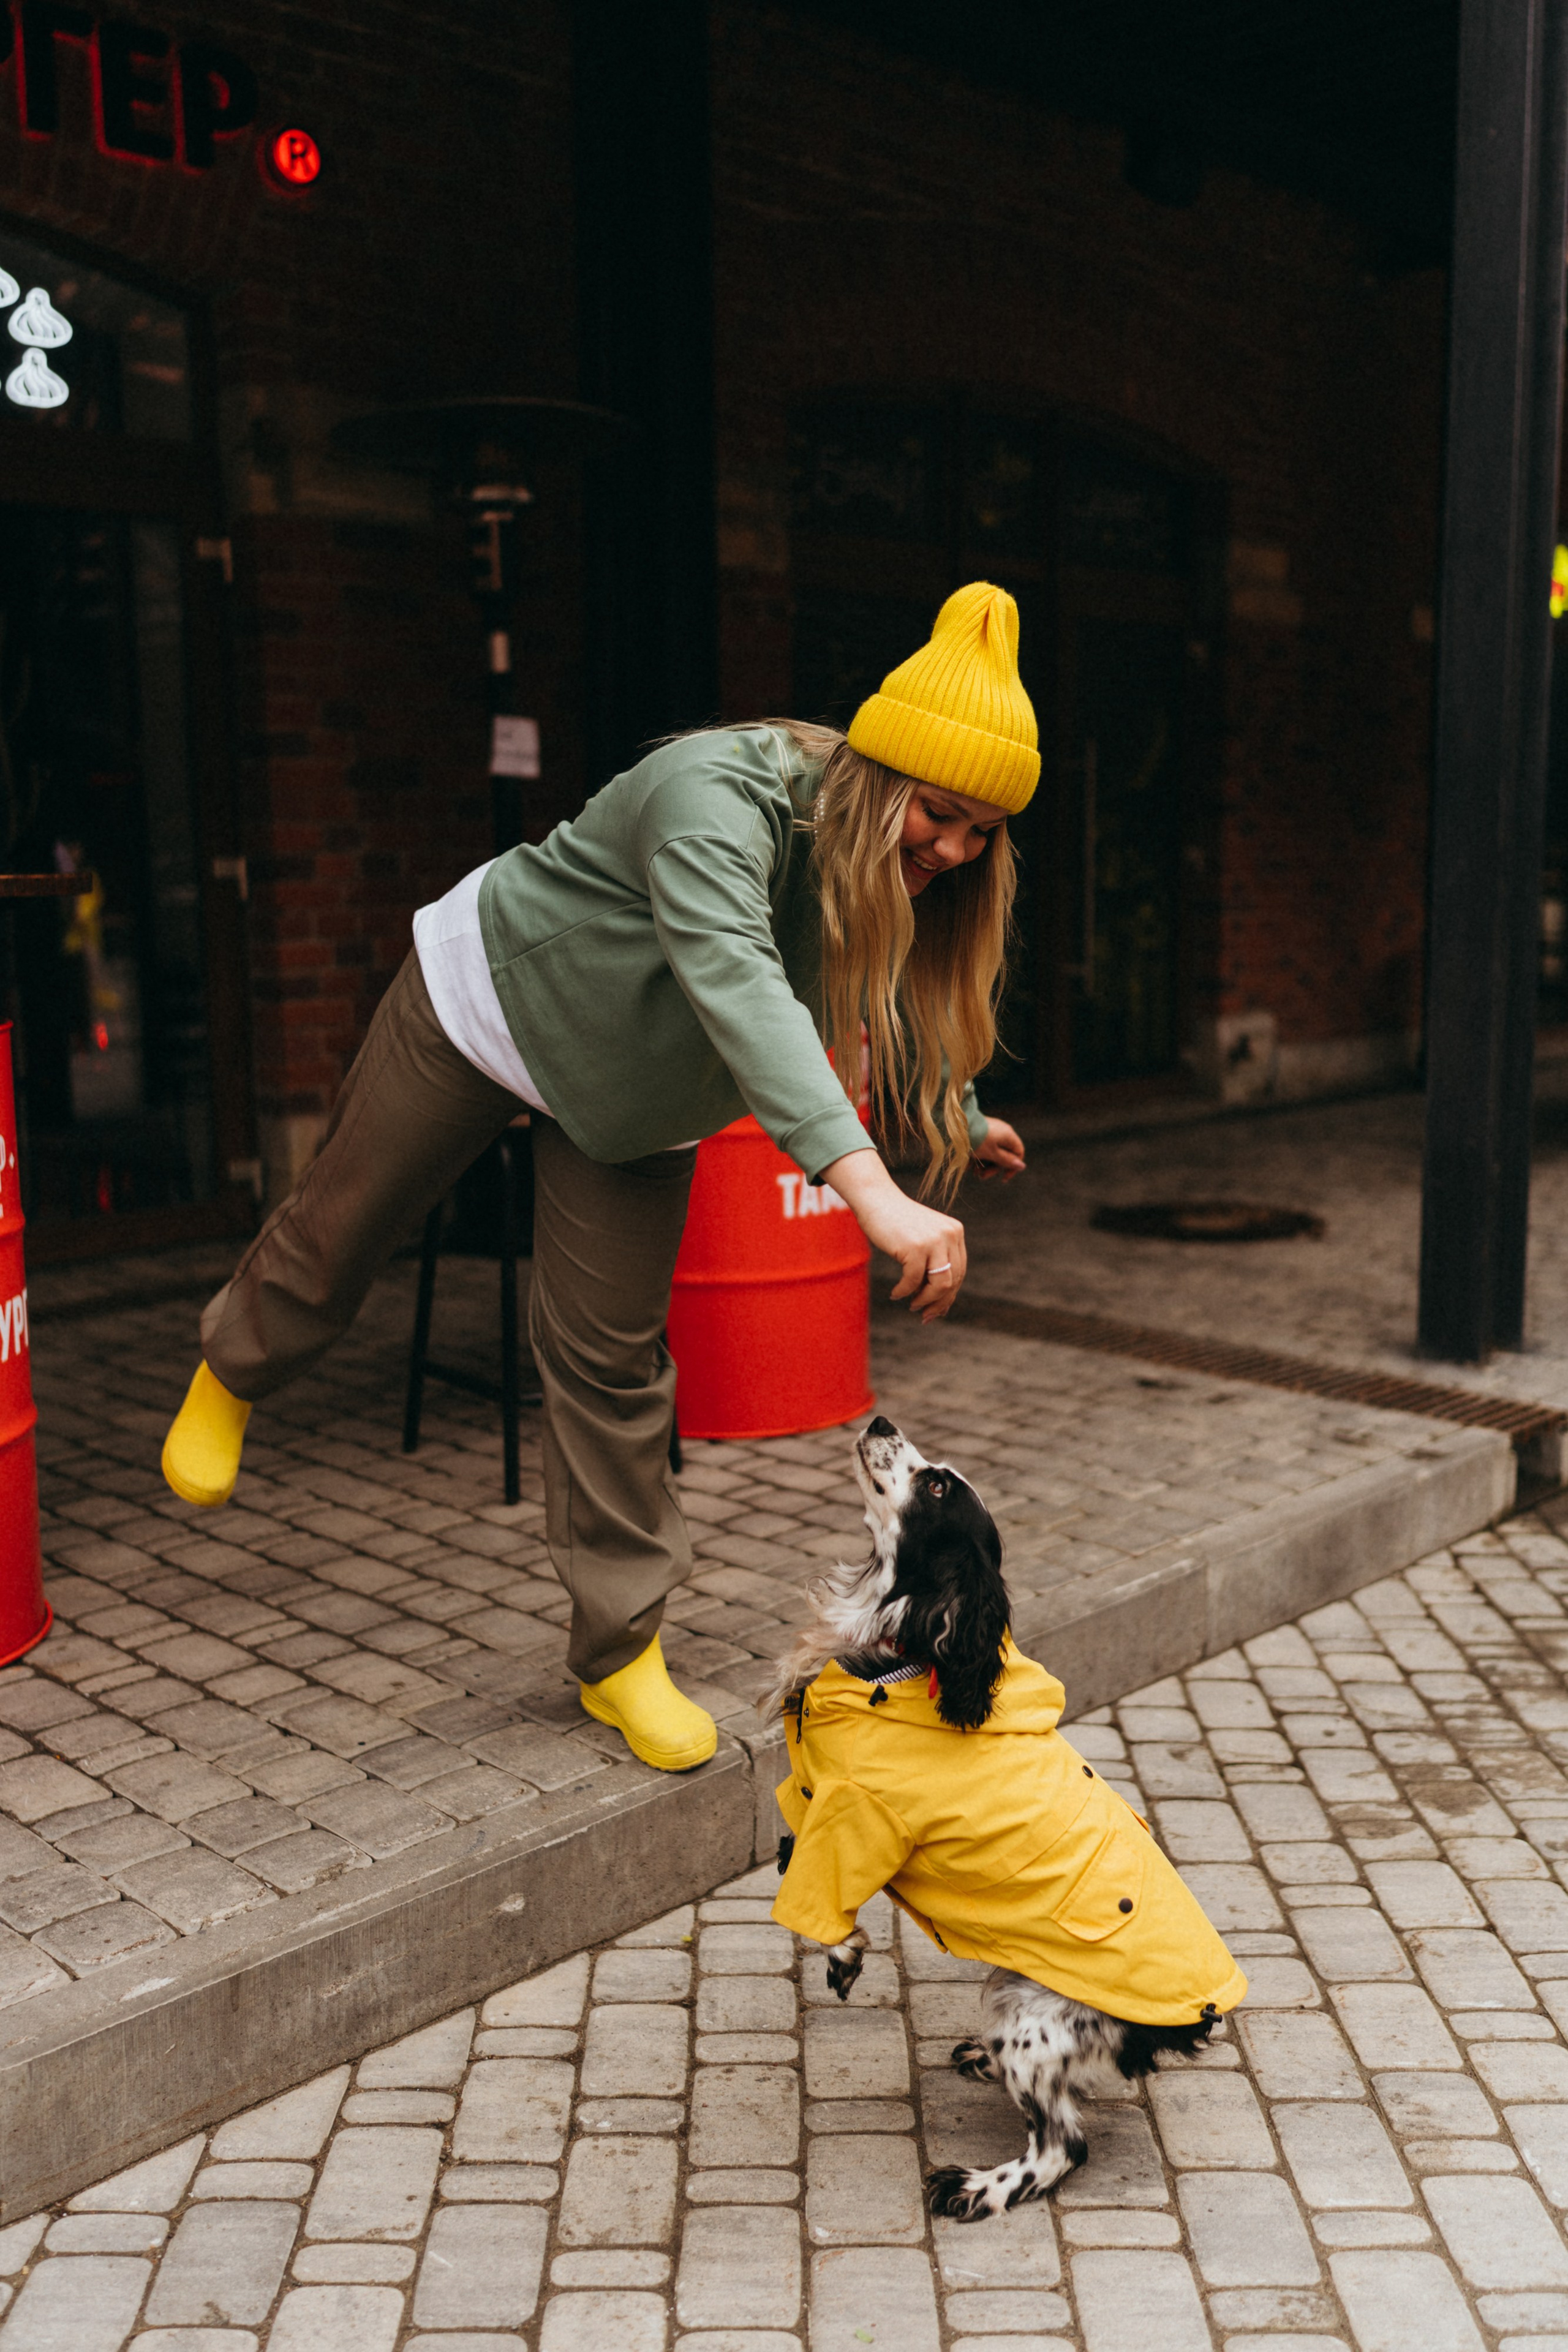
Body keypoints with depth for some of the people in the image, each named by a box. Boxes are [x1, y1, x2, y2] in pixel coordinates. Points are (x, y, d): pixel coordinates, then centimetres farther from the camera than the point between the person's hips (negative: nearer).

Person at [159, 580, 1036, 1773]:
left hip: (632, 1091, 5)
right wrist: (869, 1185, -68)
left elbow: (899, 999, 7)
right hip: (493, 998, -5)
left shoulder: (908, 869, -15)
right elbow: (735, 982, -57)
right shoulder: (720, 795, -40)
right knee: (343, 1222, 14)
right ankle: (234, 1373, 50)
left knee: (612, 1360, 3)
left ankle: (623, 1654, 15)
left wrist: (956, 1120, 21)